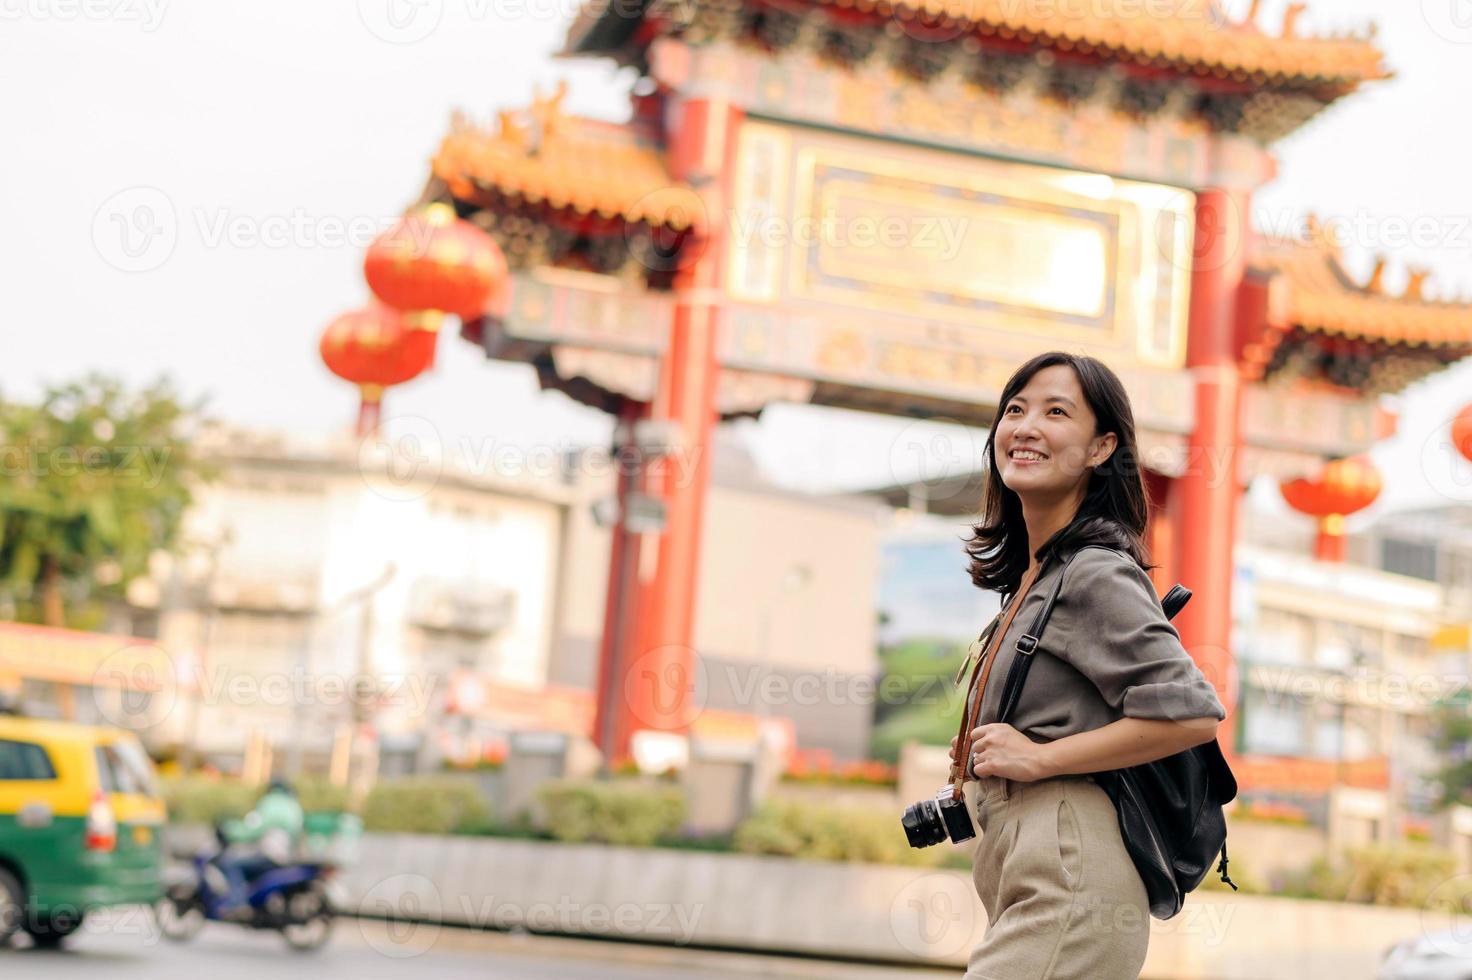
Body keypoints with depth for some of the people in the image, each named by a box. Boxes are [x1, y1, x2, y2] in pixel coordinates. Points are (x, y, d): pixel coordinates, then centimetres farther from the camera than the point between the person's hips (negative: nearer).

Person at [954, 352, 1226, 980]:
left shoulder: (1096, 573, -9)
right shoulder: (1032, 578, 18)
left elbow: (1192, 713, -19)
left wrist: (1037, 758, -15)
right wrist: (986, 762, 12)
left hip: (1069, 876, -9)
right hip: (1027, 885, 9)